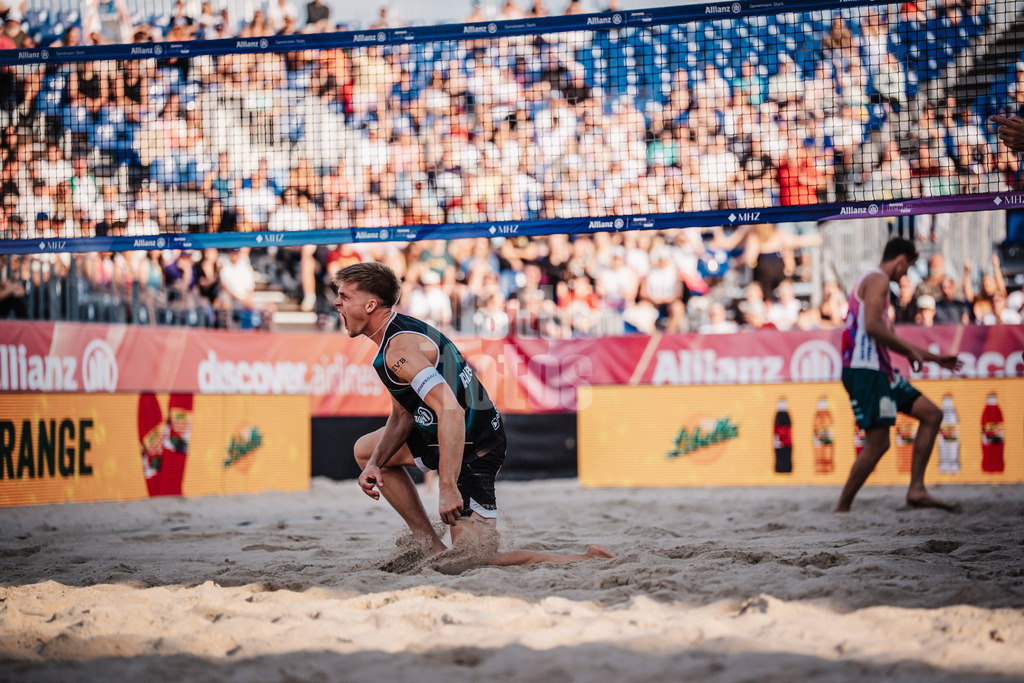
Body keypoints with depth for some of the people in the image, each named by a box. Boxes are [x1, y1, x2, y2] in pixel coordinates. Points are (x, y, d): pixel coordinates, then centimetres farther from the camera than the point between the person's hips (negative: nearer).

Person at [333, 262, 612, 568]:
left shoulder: (399, 348, -22)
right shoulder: (400, 330, 11)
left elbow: (450, 410, -34)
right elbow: (402, 416, 16)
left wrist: (447, 487, -37)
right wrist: (374, 464, 1)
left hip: (472, 451, -11)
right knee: (366, 449, 24)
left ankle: (588, 561, -4)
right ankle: (430, 547, 18)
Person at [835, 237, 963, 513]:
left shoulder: (875, 281, 25)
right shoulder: (878, 279, -8)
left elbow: (887, 336, 30)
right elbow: (872, 326, -22)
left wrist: (933, 358, 32)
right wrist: (911, 350, -12)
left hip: (879, 371, 11)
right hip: (864, 370, -11)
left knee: (931, 414, 9)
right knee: (878, 443, -11)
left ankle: (916, 490, 3)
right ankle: (842, 509, -5)